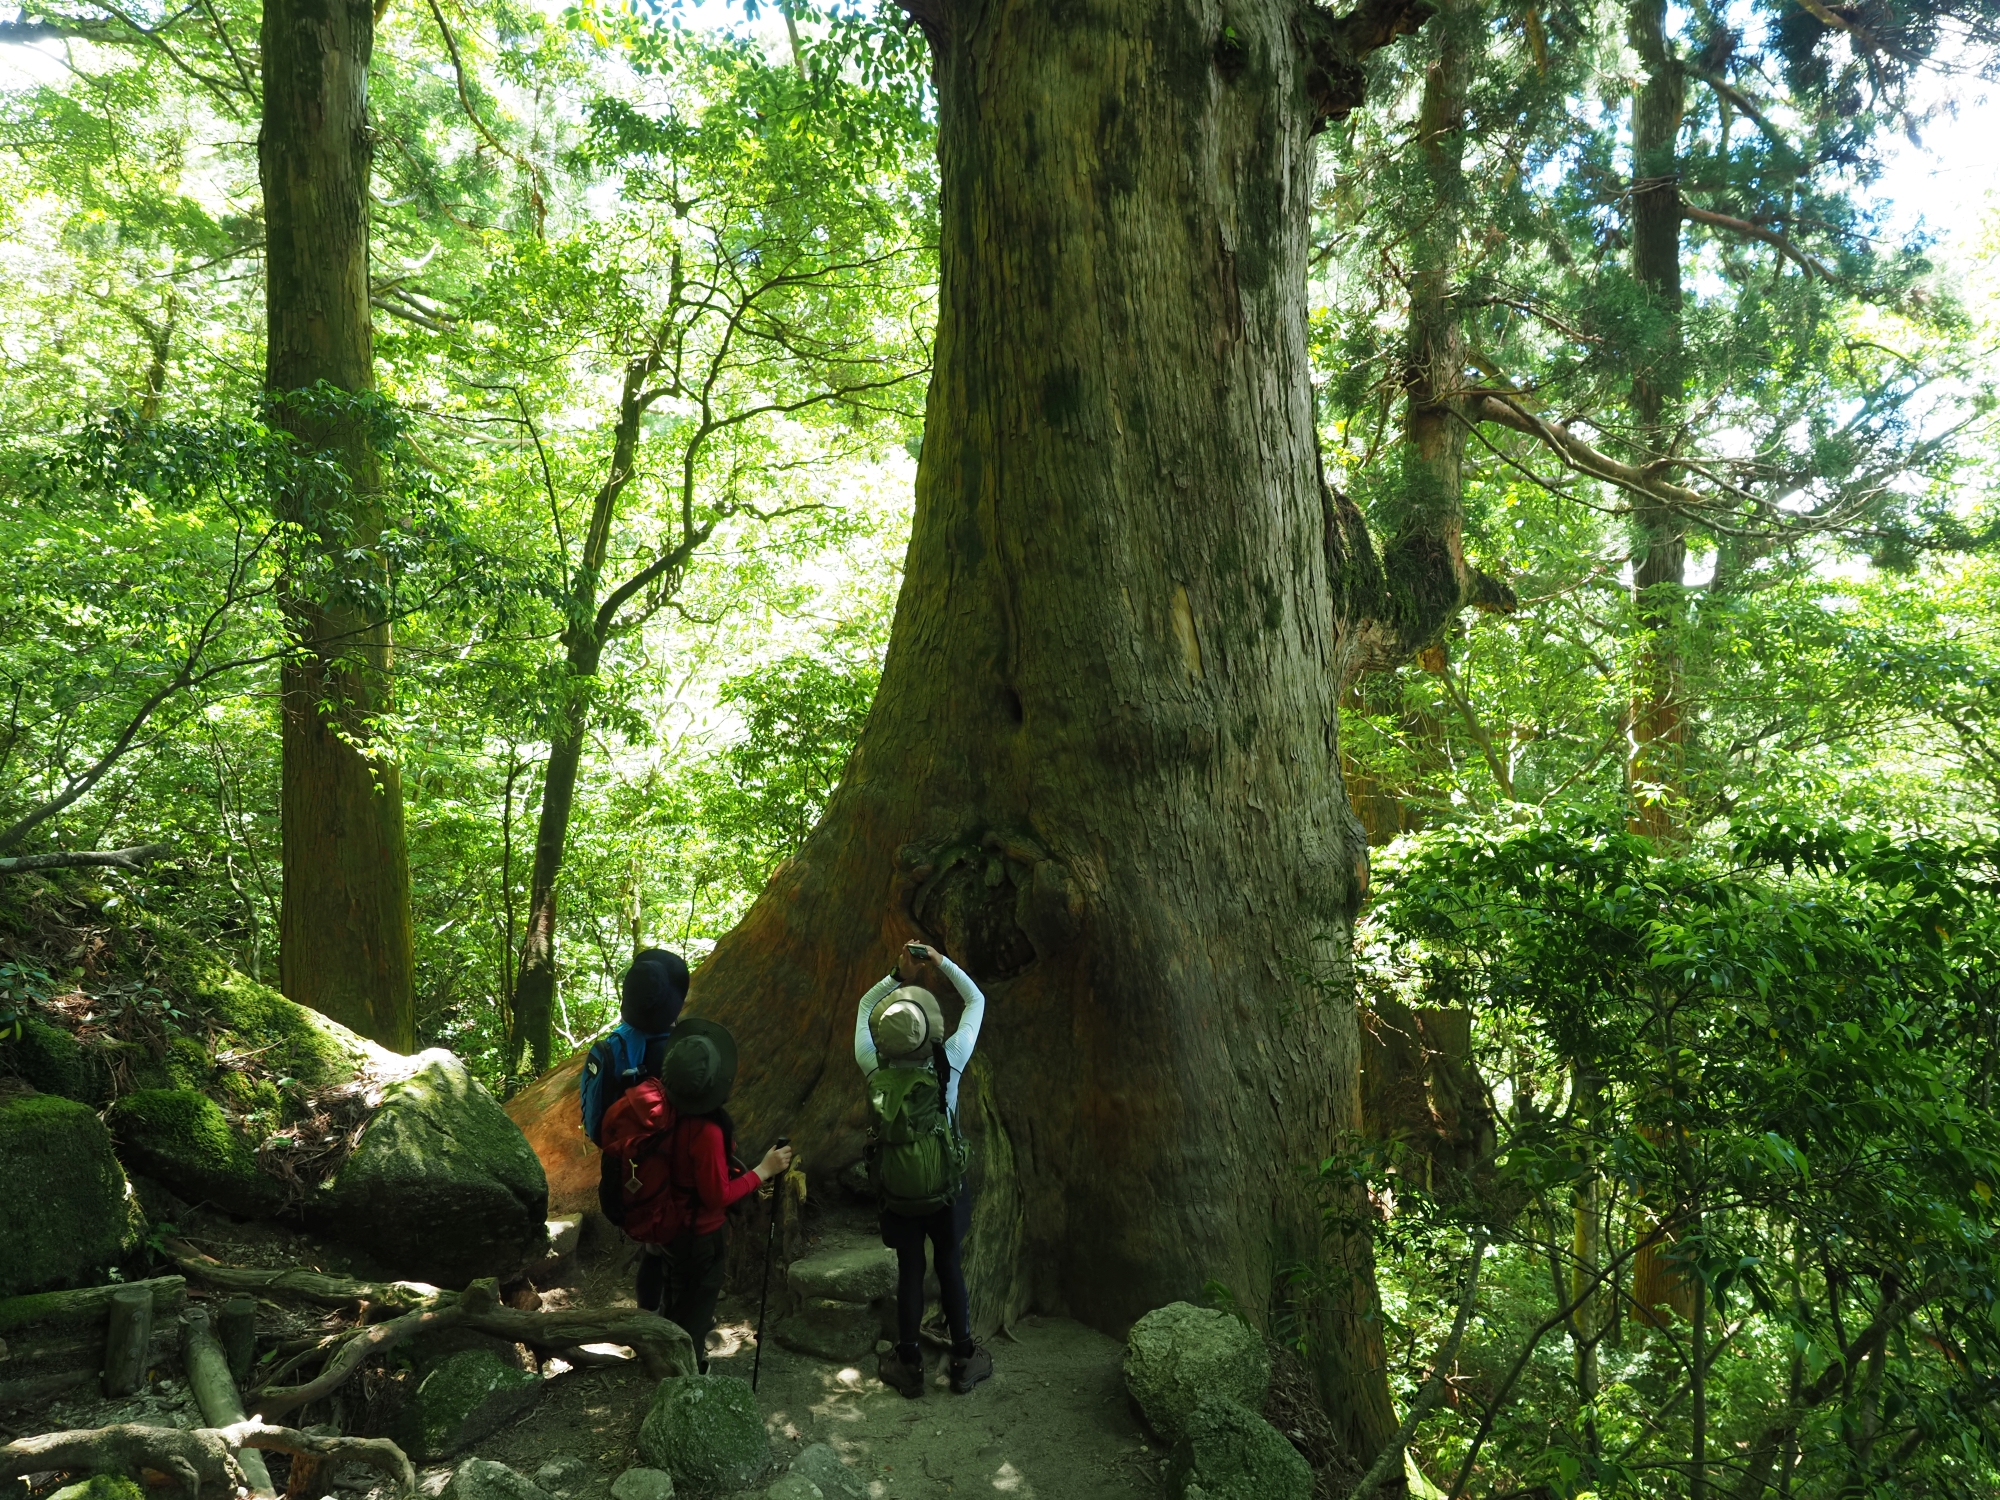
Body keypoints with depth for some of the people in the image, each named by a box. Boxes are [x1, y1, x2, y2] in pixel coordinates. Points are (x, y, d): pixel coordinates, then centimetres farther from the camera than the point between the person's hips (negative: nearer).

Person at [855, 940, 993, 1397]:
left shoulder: (874, 1069, -19)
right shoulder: (948, 1063, -23)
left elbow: (865, 1006, 0)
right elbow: (976, 1001, -8)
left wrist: (899, 976, -9)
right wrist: (941, 962, -6)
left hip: (896, 1193, 1)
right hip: (946, 1190, -1)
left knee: (909, 1274, 15)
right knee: (951, 1269, 16)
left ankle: (909, 1364, 29)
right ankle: (963, 1360, 29)